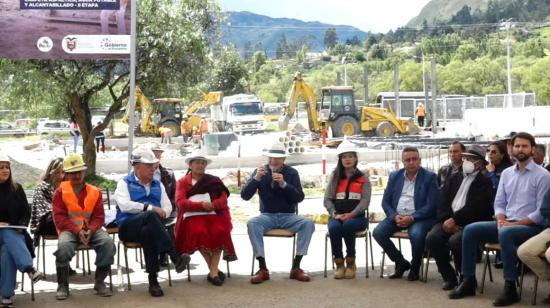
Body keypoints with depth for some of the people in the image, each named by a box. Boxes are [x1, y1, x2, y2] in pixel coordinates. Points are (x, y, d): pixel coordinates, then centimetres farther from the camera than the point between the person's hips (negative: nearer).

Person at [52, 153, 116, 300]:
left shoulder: (95, 191, 10)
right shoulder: (60, 191, 5)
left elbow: (99, 216, 4)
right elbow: (59, 217, -4)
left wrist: (90, 230, -17)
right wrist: (77, 231, -18)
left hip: (91, 229, 2)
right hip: (69, 229, -2)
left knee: (108, 242, -27)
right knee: (64, 245, -36)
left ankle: (100, 282, -9)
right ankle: (62, 285, -15)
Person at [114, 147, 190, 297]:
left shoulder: (158, 185, 26)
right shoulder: (125, 183, 11)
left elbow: (167, 207, 14)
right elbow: (125, 205, -9)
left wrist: (162, 213, -10)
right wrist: (150, 208, -14)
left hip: (150, 226, 3)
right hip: (129, 227, -3)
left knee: (148, 232, -38)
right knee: (151, 216, -37)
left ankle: (153, 281, -36)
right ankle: (175, 257, -44)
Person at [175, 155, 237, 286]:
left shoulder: (214, 180, 19)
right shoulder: (182, 182, 14)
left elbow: (223, 199, 6)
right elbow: (180, 202, -2)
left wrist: (212, 205, -16)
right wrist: (202, 205, -16)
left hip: (213, 214, 1)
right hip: (193, 216, -1)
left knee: (220, 230, -32)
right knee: (199, 231, -35)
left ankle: (213, 272, -30)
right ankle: (214, 270, -21)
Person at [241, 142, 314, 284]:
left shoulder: (291, 172, 2)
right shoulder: (260, 171, 3)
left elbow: (299, 198, -7)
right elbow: (245, 196, -5)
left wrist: (284, 184, -22)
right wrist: (256, 178, -21)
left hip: (288, 216, 0)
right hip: (267, 216, 0)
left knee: (308, 223, -28)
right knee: (252, 224, -32)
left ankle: (296, 267, -22)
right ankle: (263, 268, -30)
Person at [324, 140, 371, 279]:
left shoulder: (363, 178, 8)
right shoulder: (335, 177, 14)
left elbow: (365, 201, -3)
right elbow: (327, 199, 7)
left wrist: (351, 214, -18)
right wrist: (334, 214, -12)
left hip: (357, 216, -1)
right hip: (337, 216, 2)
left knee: (348, 226, -36)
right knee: (334, 228, -33)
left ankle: (350, 263, -17)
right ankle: (339, 264, -17)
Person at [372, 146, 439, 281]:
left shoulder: (429, 177, -2)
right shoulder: (395, 176, 11)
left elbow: (432, 205, -9)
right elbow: (385, 201, 9)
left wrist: (412, 218, -20)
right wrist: (395, 216, -11)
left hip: (419, 217, -4)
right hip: (397, 216, 4)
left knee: (416, 234, -35)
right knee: (378, 232, -19)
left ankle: (415, 267, -6)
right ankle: (401, 263, 3)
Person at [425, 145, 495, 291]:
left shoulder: (485, 182, 3)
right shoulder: (454, 179, 21)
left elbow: (474, 208, -11)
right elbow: (443, 202, 10)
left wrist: (455, 220, -17)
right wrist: (448, 220, -7)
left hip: (470, 223, -5)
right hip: (449, 220, 5)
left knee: (455, 240, -33)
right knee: (432, 238, -22)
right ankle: (449, 277, -7)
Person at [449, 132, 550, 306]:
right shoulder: (506, 173, 13)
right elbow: (499, 203, 14)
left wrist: (513, 224, -17)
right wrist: (501, 220, -8)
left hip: (531, 227, -6)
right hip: (507, 224, 6)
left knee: (505, 234, -37)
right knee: (471, 230, -12)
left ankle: (510, 288, -28)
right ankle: (468, 281, -6)